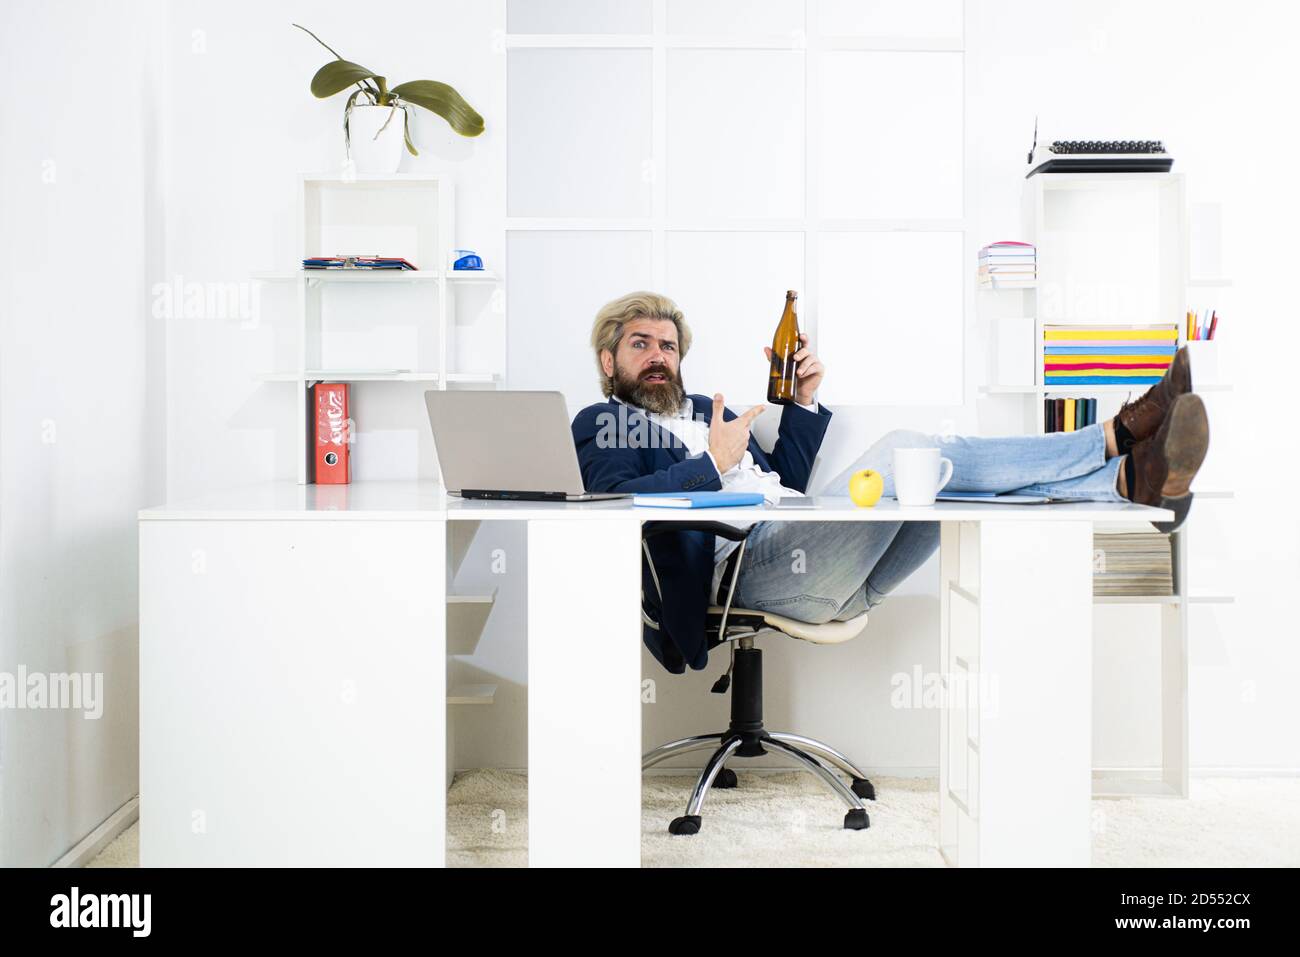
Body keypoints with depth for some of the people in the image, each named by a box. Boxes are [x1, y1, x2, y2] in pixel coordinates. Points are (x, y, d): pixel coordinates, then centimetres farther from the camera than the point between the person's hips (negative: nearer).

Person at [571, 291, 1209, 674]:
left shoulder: (705, 410, 35)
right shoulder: (602, 422, 14)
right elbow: (617, 500, -8)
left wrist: (804, 402, 17)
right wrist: (710, 464, -12)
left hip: (813, 561, 8)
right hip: (747, 564, -8)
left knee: (960, 481, -13)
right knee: (904, 450, -25)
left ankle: (1134, 477, -27)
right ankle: (1116, 436, -25)